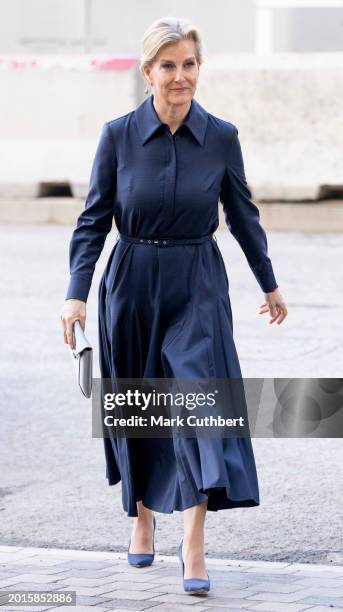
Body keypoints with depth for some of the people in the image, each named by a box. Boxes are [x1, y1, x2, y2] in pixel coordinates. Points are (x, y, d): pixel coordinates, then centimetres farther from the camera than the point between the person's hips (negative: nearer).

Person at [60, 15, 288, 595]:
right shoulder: (118, 135, -5)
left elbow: (243, 215, 9)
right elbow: (93, 219, -1)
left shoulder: (221, 137, -3)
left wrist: (269, 284, 18)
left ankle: (193, 547, -13)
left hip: (198, 287, -1)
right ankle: (142, 516, 35)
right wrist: (76, 293, -10)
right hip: (132, 285, 1)